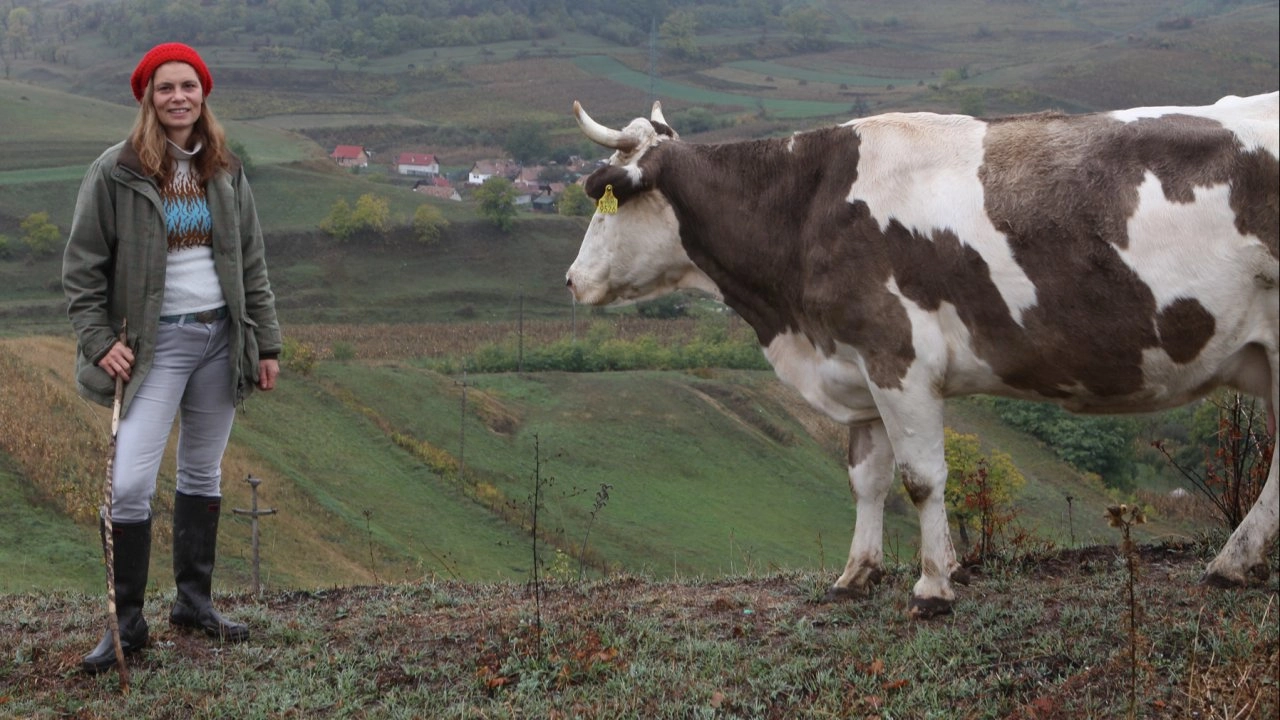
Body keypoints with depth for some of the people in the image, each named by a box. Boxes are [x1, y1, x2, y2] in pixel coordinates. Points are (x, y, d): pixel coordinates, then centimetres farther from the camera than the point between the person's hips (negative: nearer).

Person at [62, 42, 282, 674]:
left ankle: (193, 599, 25)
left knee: (203, 475, 13)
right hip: (156, 341, -4)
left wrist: (266, 344, 9)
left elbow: (252, 265, 11)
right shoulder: (116, 173, -7)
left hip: (220, 337, 5)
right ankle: (127, 621, -1)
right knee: (130, 483, -12)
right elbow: (82, 269, -4)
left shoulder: (224, 172, 7)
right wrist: (99, 341, -12)